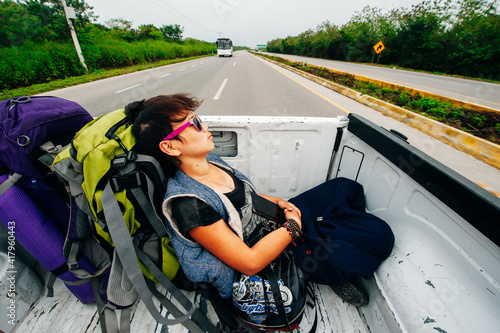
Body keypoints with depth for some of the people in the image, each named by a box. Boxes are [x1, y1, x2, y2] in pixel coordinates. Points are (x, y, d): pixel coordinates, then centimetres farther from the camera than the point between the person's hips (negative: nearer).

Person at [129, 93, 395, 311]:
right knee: (379, 235, -13)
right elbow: (250, 262, -27)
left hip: (274, 220, 8)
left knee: (347, 188, 13)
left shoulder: (209, 160, -4)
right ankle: (330, 275, 15)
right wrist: (293, 226, -16)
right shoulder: (185, 203, -30)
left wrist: (277, 201, -1)